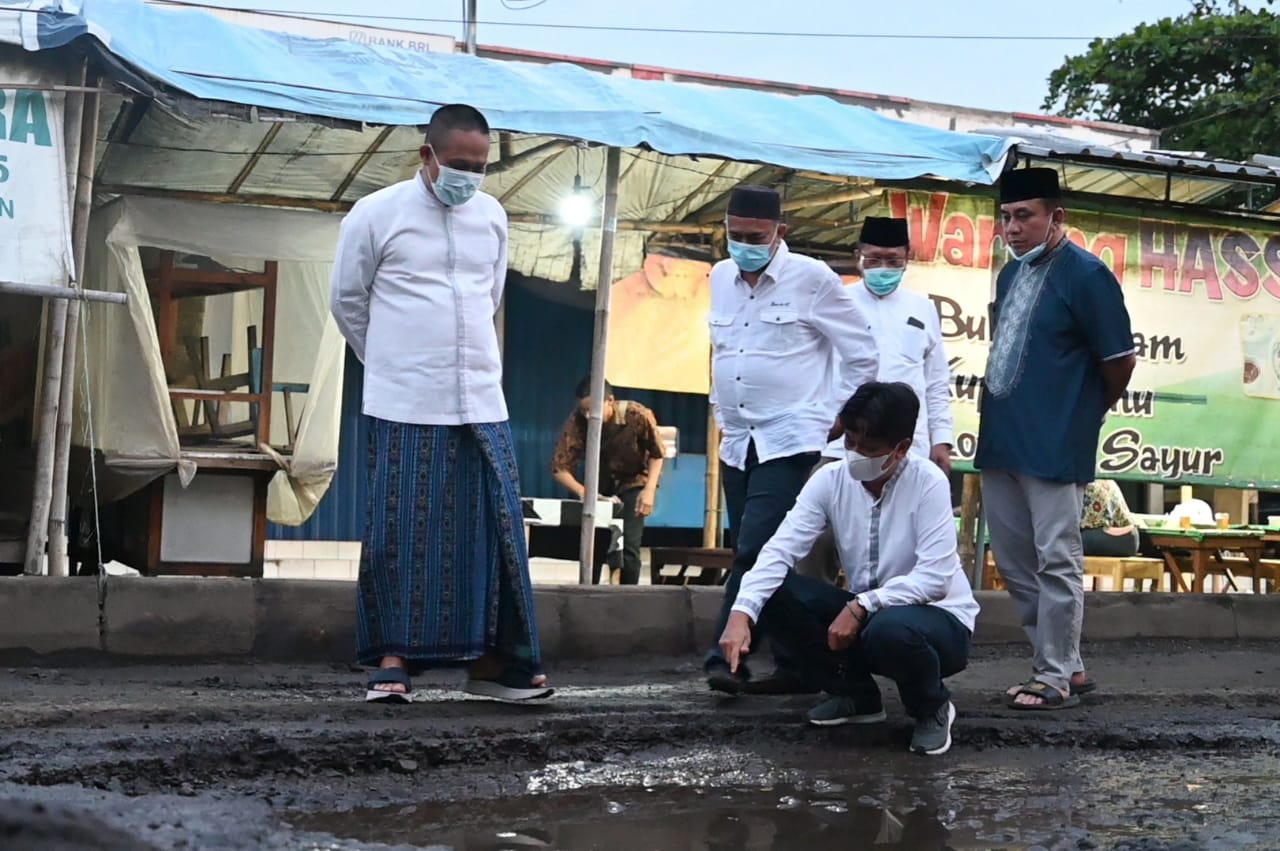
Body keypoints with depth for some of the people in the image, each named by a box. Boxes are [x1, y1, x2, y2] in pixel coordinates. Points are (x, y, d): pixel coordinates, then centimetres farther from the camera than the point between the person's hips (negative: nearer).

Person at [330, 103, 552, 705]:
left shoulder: (492, 216, 9)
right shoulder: (376, 214, -3)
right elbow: (347, 301, 8)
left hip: (481, 401, 4)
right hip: (404, 406, -4)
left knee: (492, 526, 3)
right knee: (400, 530, -2)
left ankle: (490, 660, 12)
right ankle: (393, 658, 7)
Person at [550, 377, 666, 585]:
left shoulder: (637, 416, -31)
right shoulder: (577, 421, -28)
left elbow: (656, 454, -12)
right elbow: (559, 468, -25)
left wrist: (650, 490, -23)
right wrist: (583, 493, -40)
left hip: (634, 482, -2)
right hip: (600, 483, 2)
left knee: (629, 547, -14)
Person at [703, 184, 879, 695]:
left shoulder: (812, 279, -6)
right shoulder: (721, 278, 11)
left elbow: (861, 355, 0)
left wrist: (835, 417, 0)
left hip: (789, 440, -6)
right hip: (736, 441, 6)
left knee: (755, 552, -16)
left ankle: (726, 657, -15)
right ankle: (794, 661, 13)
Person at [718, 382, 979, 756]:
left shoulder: (928, 484, -20)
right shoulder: (830, 480, -9)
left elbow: (934, 578, -26)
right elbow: (780, 549, -19)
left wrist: (860, 606, -33)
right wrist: (742, 614, -34)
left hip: (937, 617, -5)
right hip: (865, 614, 5)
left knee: (891, 630, -39)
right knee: (776, 594, -16)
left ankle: (933, 708, -3)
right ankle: (857, 696, 5)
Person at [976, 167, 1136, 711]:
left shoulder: (1085, 274, -10)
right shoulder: (1011, 273, 13)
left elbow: (1119, 360, -8)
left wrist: (1086, 415, 5)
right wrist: (998, 417, 16)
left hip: (1054, 448, -9)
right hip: (1000, 441, 9)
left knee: (1056, 561, -3)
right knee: (1012, 561, 12)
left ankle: (1056, 678, 6)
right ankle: (1067, 664, 23)